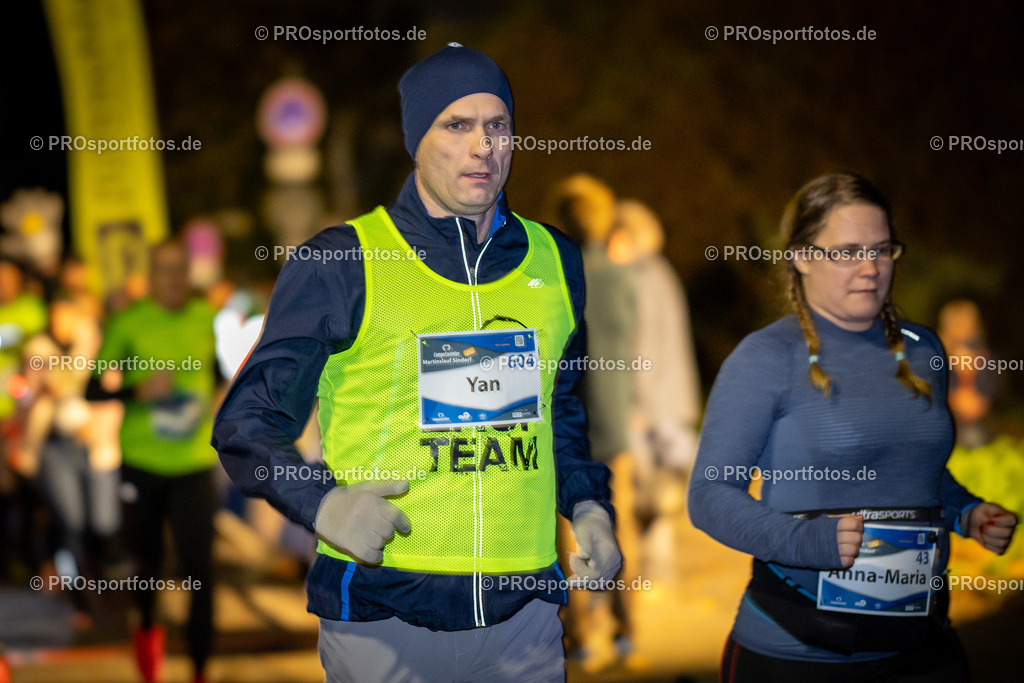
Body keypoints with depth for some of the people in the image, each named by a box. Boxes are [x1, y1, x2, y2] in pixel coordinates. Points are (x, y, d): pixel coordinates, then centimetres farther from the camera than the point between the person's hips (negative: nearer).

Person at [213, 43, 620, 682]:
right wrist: (322, 503, -17)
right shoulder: (339, 265, -3)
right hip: (380, 614, -4)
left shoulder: (554, 261, 10)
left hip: (525, 611, 4)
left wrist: (589, 507, 8)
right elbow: (247, 423, 0)